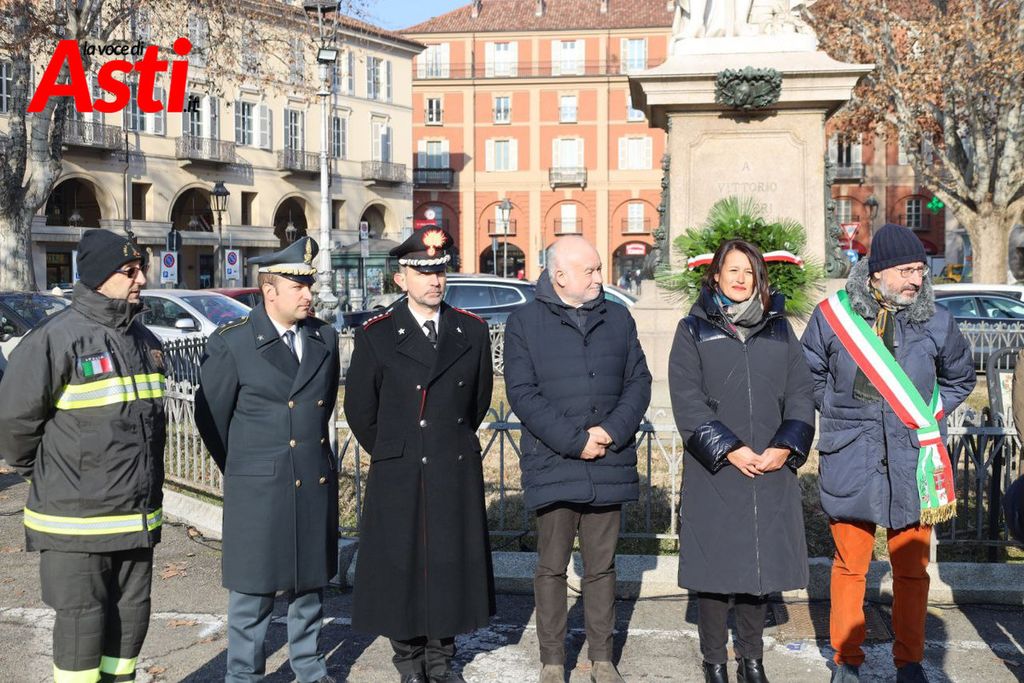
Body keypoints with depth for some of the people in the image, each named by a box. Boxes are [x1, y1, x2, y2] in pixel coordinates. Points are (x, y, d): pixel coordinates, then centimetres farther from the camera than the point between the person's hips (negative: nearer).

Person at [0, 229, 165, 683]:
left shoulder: (144, 340, 9)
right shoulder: (57, 338, -15)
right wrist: (43, 475, 2)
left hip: (138, 520, 7)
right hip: (76, 525, -6)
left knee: (131, 621, 15)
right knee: (82, 628, 4)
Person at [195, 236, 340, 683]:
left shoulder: (325, 338, 5)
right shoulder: (230, 344, -8)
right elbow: (211, 418, 0)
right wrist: (241, 470, 10)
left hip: (316, 485, 4)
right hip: (258, 492, -4)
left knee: (310, 583, 15)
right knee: (253, 590, 5)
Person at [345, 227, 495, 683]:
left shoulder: (472, 331, 3)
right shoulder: (375, 336, -4)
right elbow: (360, 411, 5)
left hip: (456, 475, 2)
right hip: (397, 477, -2)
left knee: (451, 566, 8)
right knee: (400, 567, 5)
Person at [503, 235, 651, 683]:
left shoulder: (617, 318, 10)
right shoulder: (525, 322, -1)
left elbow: (638, 381, 8)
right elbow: (522, 393, -8)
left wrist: (611, 432, -9)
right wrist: (574, 441, -14)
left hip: (609, 464, 3)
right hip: (552, 465, -3)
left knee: (602, 565, 11)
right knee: (552, 567, 5)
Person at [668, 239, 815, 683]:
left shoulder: (779, 329, 13)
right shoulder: (693, 330, 4)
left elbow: (800, 393, 7)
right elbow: (686, 400, -5)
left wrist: (785, 447, -8)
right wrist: (729, 450, -13)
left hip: (771, 473, 3)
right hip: (713, 473, -2)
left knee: (760, 564, 7)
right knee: (714, 567, 1)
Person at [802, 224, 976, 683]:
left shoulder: (935, 322, 1)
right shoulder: (834, 315, -3)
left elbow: (960, 378, 19)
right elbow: (810, 375, 13)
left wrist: (930, 416, 8)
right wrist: (840, 412, 6)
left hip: (913, 463, 1)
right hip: (850, 461, -1)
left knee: (912, 568, 8)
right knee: (850, 565, 9)